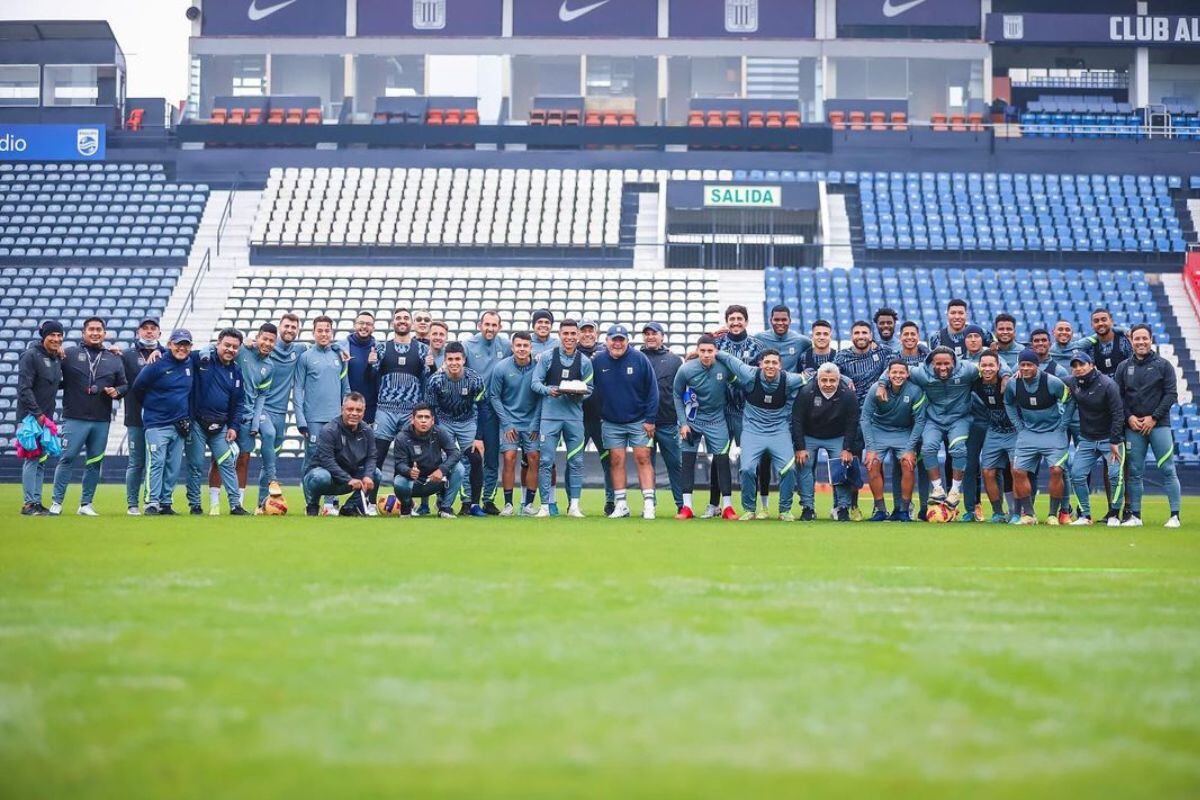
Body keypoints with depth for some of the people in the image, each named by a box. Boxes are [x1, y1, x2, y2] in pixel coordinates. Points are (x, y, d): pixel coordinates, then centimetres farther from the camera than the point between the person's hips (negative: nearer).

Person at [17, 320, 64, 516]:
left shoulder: (57, 358, 13)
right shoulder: (31, 356, -11)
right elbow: (24, 388, -17)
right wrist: (37, 414, -21)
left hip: (46, 417, 8)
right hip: (30, 417, -8)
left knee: (42, 460, 8)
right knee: (33, 458, -9)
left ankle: (37, 502, 12)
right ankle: (29, 504, -7)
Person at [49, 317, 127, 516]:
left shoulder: (114, 359, 14)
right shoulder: (69, 354, 5)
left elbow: (125, 385, 17)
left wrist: (117, 391, -2)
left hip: (102, 421, 3)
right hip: (74, 419, -3)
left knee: (95, 462, 6)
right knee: (67, 458, -8)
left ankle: (86, 504, 13)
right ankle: (56, 502, -2)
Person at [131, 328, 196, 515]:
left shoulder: (190, 363, 5)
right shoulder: (157, 365, -10)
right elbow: (137, 388, -3)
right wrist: (150, 407, 8)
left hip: (180, 425, 5)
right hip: (157, 424, -5)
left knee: (173, 467, 6)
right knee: (156, 463, -10)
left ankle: (165, 503, 13)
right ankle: (152, 503, -9)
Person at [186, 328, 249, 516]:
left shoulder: (236, 371, 9)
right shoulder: (201, 359, -7)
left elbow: (238, 402, 13)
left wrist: (234, 426, 7)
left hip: (220, 427, 4)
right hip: (196, 424, -4)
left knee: (227, 464, 1)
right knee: (195, 465, 2)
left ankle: (235, 504, 3)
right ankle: (194, 505, 10)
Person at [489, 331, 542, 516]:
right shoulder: (501, 368, -8)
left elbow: (541, 396, 2)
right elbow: (494, 396, 0)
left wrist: (536, 424, -1)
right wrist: (507, 423, -4)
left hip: (531, 422, 1)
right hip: (509, 420, -1)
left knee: (533, 460, -5)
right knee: (509, 458, -11)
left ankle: (528, 504, 1)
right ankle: (508, 504, -5)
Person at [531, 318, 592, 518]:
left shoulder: (585, 361, 7)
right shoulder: (547, 357, 3)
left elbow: (589, 389, 9)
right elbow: (535, 383, 3)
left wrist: (579, 393, -12)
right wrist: (548, 390, -16)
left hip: (574, 417, 2)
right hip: (550, 415, -2)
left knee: (576, 462, 3)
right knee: (545, 461, -4)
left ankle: (574, 505, 9)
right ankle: (545, 506, 1)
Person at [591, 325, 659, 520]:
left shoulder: (639, 359, -8)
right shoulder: (597, 360, -4)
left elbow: (652, 390, -5)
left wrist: (650, 419, -7)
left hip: (639, 421, -2)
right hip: (611, 422, 2)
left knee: (643, 459, -3)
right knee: (616, 461, 2)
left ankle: (649, 504, -4)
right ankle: (620, 505, 8)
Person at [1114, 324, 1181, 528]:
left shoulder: (1163, 365, 3)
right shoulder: (1123, 367, 10)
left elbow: (1171, 394, -2)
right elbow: (1118, 396, 9)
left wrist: (1154, 417, -9)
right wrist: (1129, 417, -6)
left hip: (1159, 425, -2)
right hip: (1133, 427, 3)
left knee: (1168, 470, -6)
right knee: (1135, 472, 3)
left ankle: (1174, 516, -4)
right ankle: (1135, 516, 9)